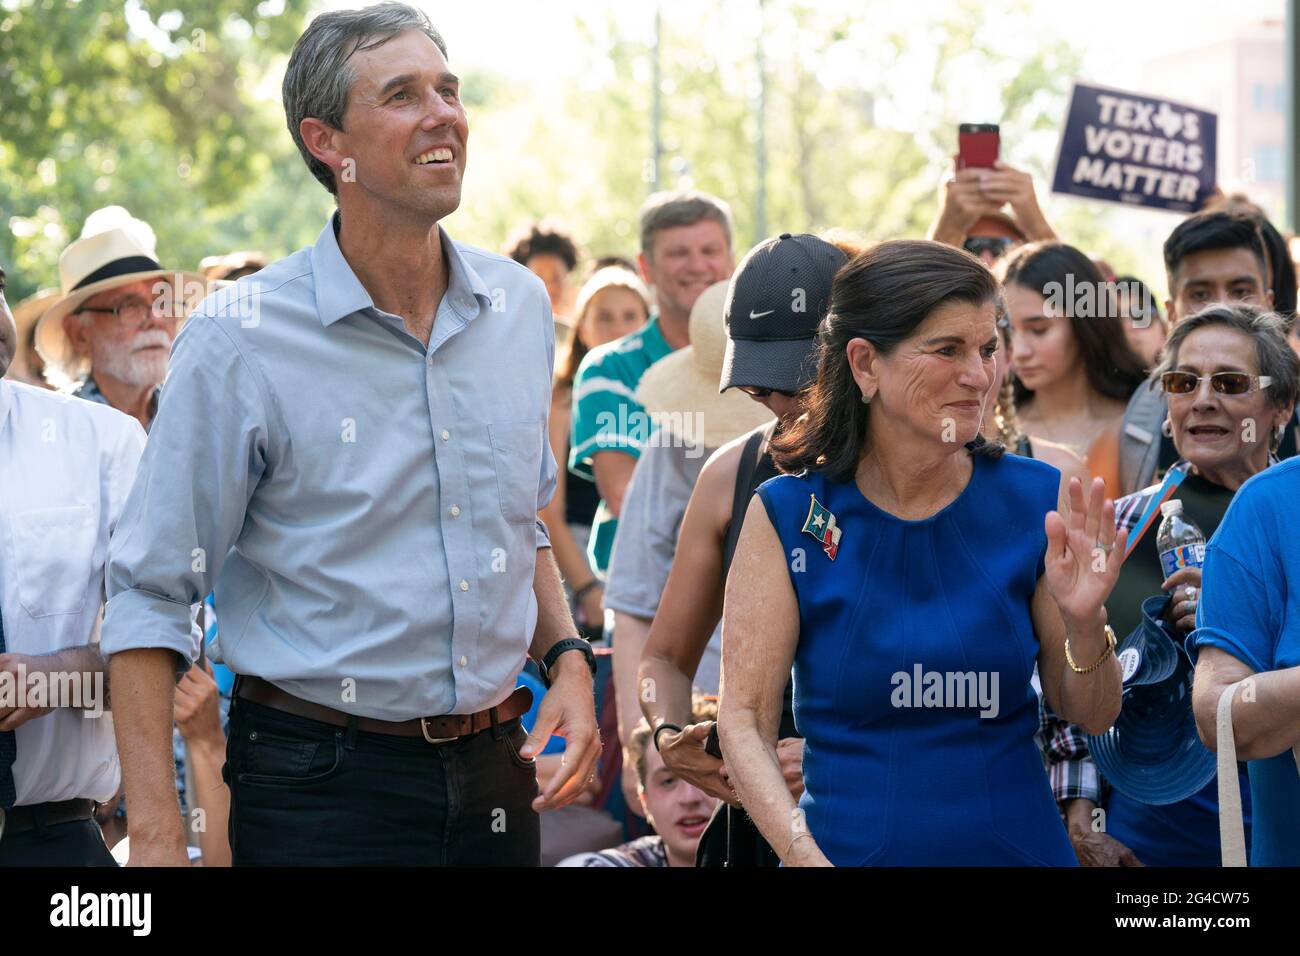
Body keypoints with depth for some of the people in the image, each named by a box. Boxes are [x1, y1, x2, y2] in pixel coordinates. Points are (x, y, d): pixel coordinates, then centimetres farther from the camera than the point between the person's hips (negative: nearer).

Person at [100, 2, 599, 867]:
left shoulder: (520, 306, 5)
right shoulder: (240, 341, -12)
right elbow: (150, 596, -10)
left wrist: (568, 660, 2)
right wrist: (156, 836, -17)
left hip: (495, 773, 5)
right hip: (320, 786, -5)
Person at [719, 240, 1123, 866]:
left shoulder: (1036, 501, -3)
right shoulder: (788, 515, -7)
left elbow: (1091, 717, 2)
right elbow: (744, 720, -7)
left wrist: (1084, 622, -17)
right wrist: (804, 854, -21)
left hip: (1017, 843, 2)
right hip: (849, 844, -2)